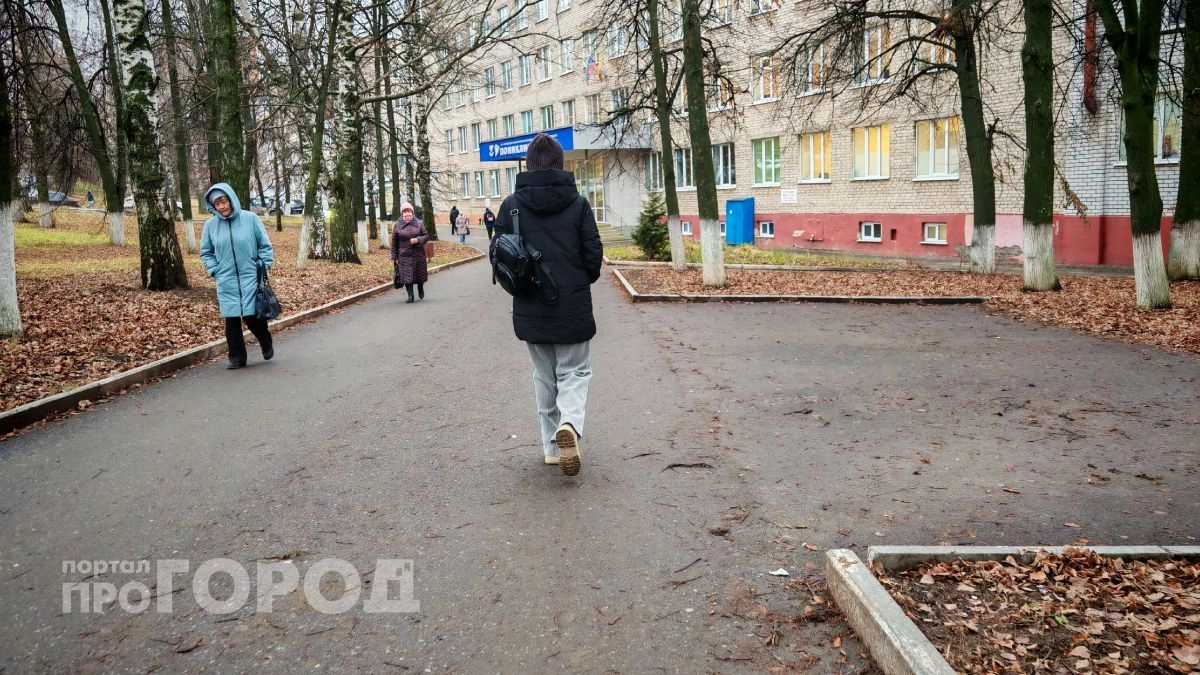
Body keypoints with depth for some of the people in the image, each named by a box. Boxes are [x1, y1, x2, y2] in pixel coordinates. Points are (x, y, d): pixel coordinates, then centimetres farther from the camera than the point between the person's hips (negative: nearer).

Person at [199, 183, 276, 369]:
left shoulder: (250, 219, -4)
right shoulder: (210, 225, 3)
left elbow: (265, 246, 3)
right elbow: (206, 253, 15)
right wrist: (214, 271, 3)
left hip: (250, 278, -2)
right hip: (226, 282, 2)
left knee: (252, 316, -3)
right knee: (232, 320, 2)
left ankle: (266, 343, 26)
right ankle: (237, 357, 14)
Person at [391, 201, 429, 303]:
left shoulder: (419, 224, 3)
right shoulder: (397, 226, 1)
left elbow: (426, 236, 5)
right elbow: (394, 243, 3)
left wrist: (418, 240, -16)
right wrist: (394, 257, 0)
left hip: (418, 255, 1)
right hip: (404, 256, -1)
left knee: (420, 275, 11)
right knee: (407, 276, -6)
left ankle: (421, 291, 38)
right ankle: (410, 295, 2)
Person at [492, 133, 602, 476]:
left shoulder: (512, 203, -3)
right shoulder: (577, 202, -5)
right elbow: (594, 253, -5)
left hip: (530, 307, 2)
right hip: (573, 305, -1)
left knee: (544, 376, 16)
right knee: (574, 371, 10)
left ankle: (552, 446, 17)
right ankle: (569, 423, -17)